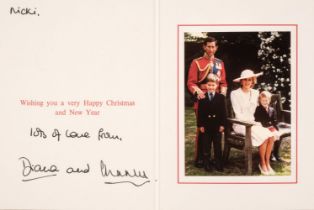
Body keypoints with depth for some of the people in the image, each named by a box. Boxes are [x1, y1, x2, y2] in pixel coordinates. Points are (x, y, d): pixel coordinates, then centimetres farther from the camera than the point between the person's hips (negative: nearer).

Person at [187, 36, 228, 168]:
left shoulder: (220, 63, 13)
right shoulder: (196, 63, -2)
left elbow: (223, 82, 14)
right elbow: (191, 82, -7)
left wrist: (223, 92, -5)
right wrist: (197, 91, -26)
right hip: (202, 100, -4)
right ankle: (199, 158, 5)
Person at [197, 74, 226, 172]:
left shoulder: (221, 97, 1)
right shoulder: (202, 98, 0)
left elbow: (223, 112, 0)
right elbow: (200, 113, 0)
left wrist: (222, 124, -5)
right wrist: (200, 125, -6)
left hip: (217, 126, 0)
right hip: (206, 126, 0)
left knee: (217, 146, 7)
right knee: (206, 146, 7)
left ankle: (218, 164, 15)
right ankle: (207, 164, 15)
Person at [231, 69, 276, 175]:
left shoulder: (255, 93, 11)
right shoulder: (235, 94, -5)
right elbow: (238, 114, -9)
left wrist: (255, 122, -1)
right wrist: (250, 122, -17)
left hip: (253, 123, 5)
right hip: (241, 124, -5)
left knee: (271, 136, -22)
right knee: (263, 137, -27)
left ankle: (267, 163, -9)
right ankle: (262, 164, -9)